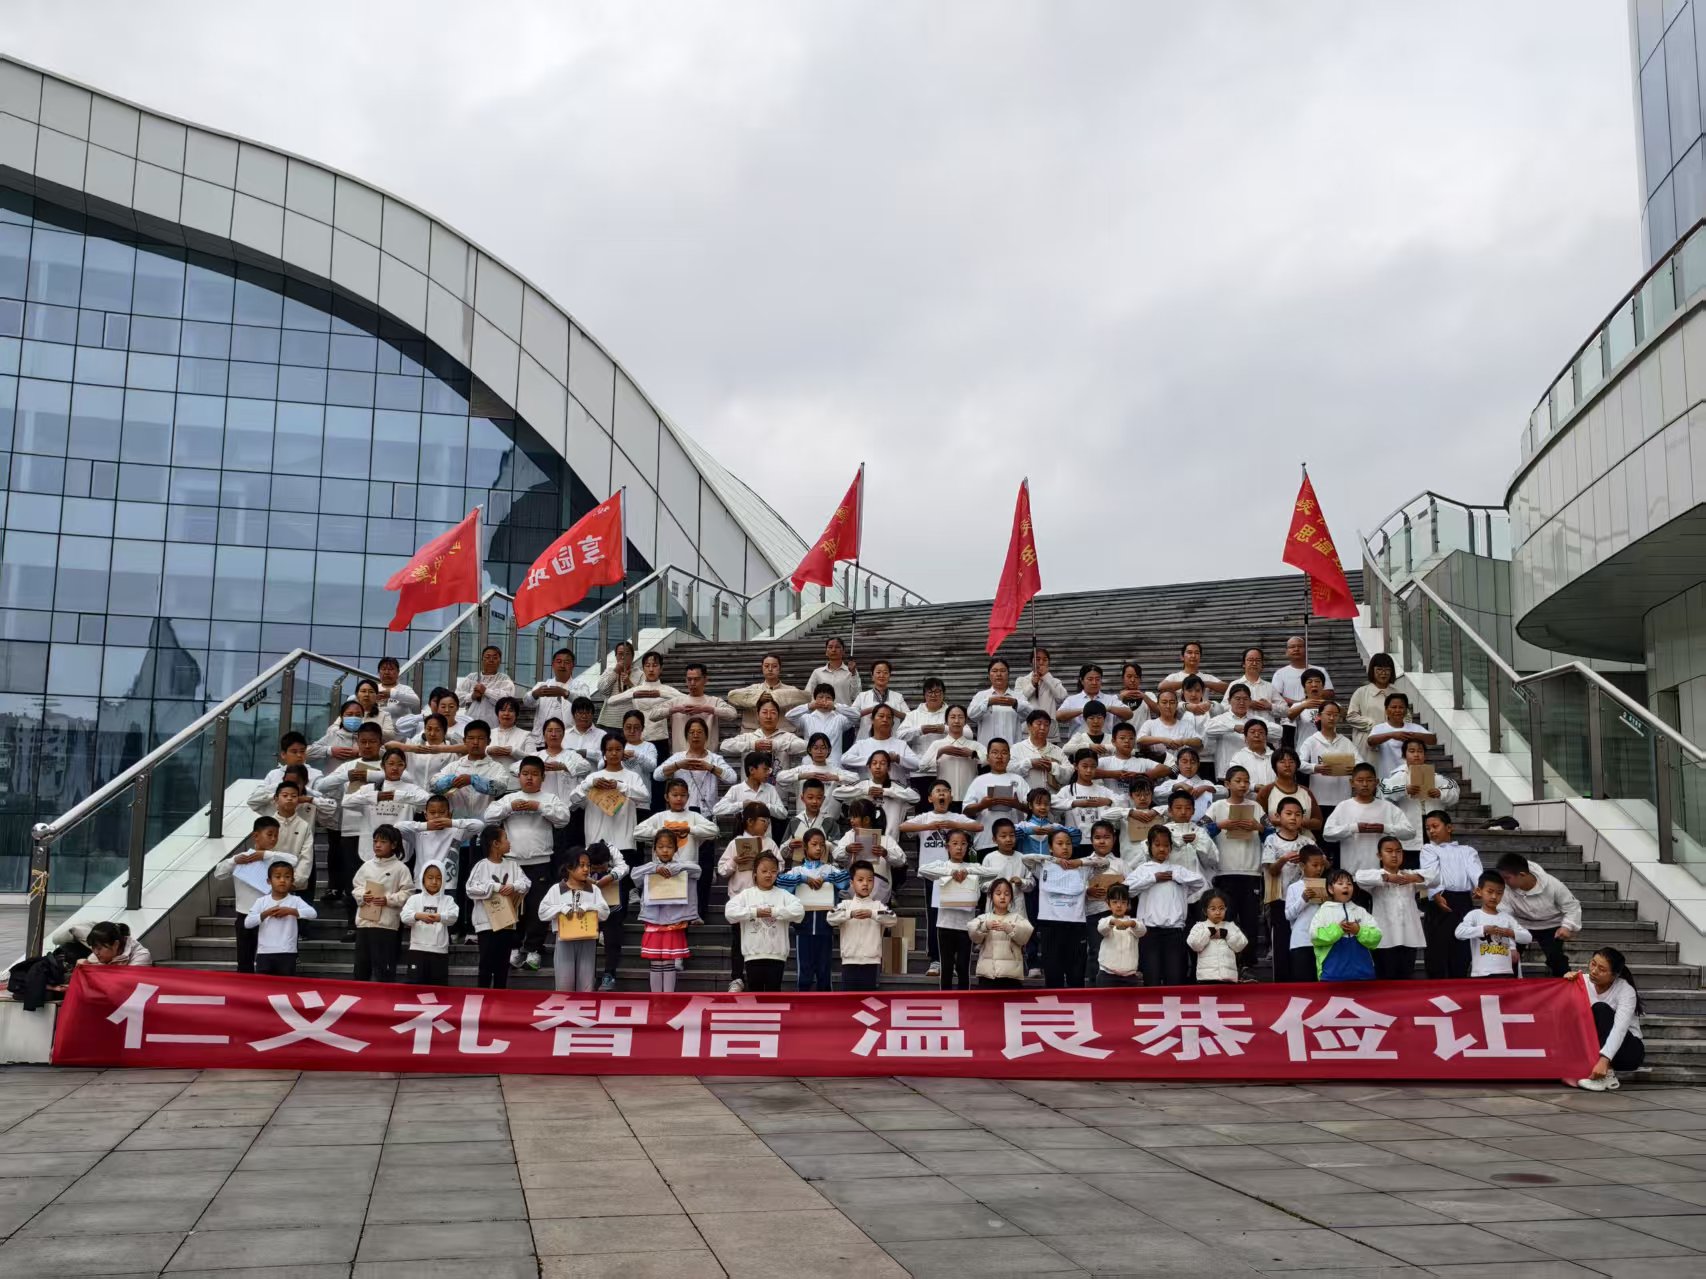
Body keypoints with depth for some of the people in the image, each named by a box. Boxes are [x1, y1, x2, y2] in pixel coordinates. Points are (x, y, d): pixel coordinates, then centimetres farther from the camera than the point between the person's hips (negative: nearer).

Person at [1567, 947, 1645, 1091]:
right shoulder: (1583, 981, -6)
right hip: (1595, 1047, 4)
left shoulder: (1626, 991, -18)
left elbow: (1620, 1029, -32)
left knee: (1601, 1009, -28)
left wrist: (1604, 1060, -45)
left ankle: (1606, 1075, -32)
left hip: (1629, 1049, -4)